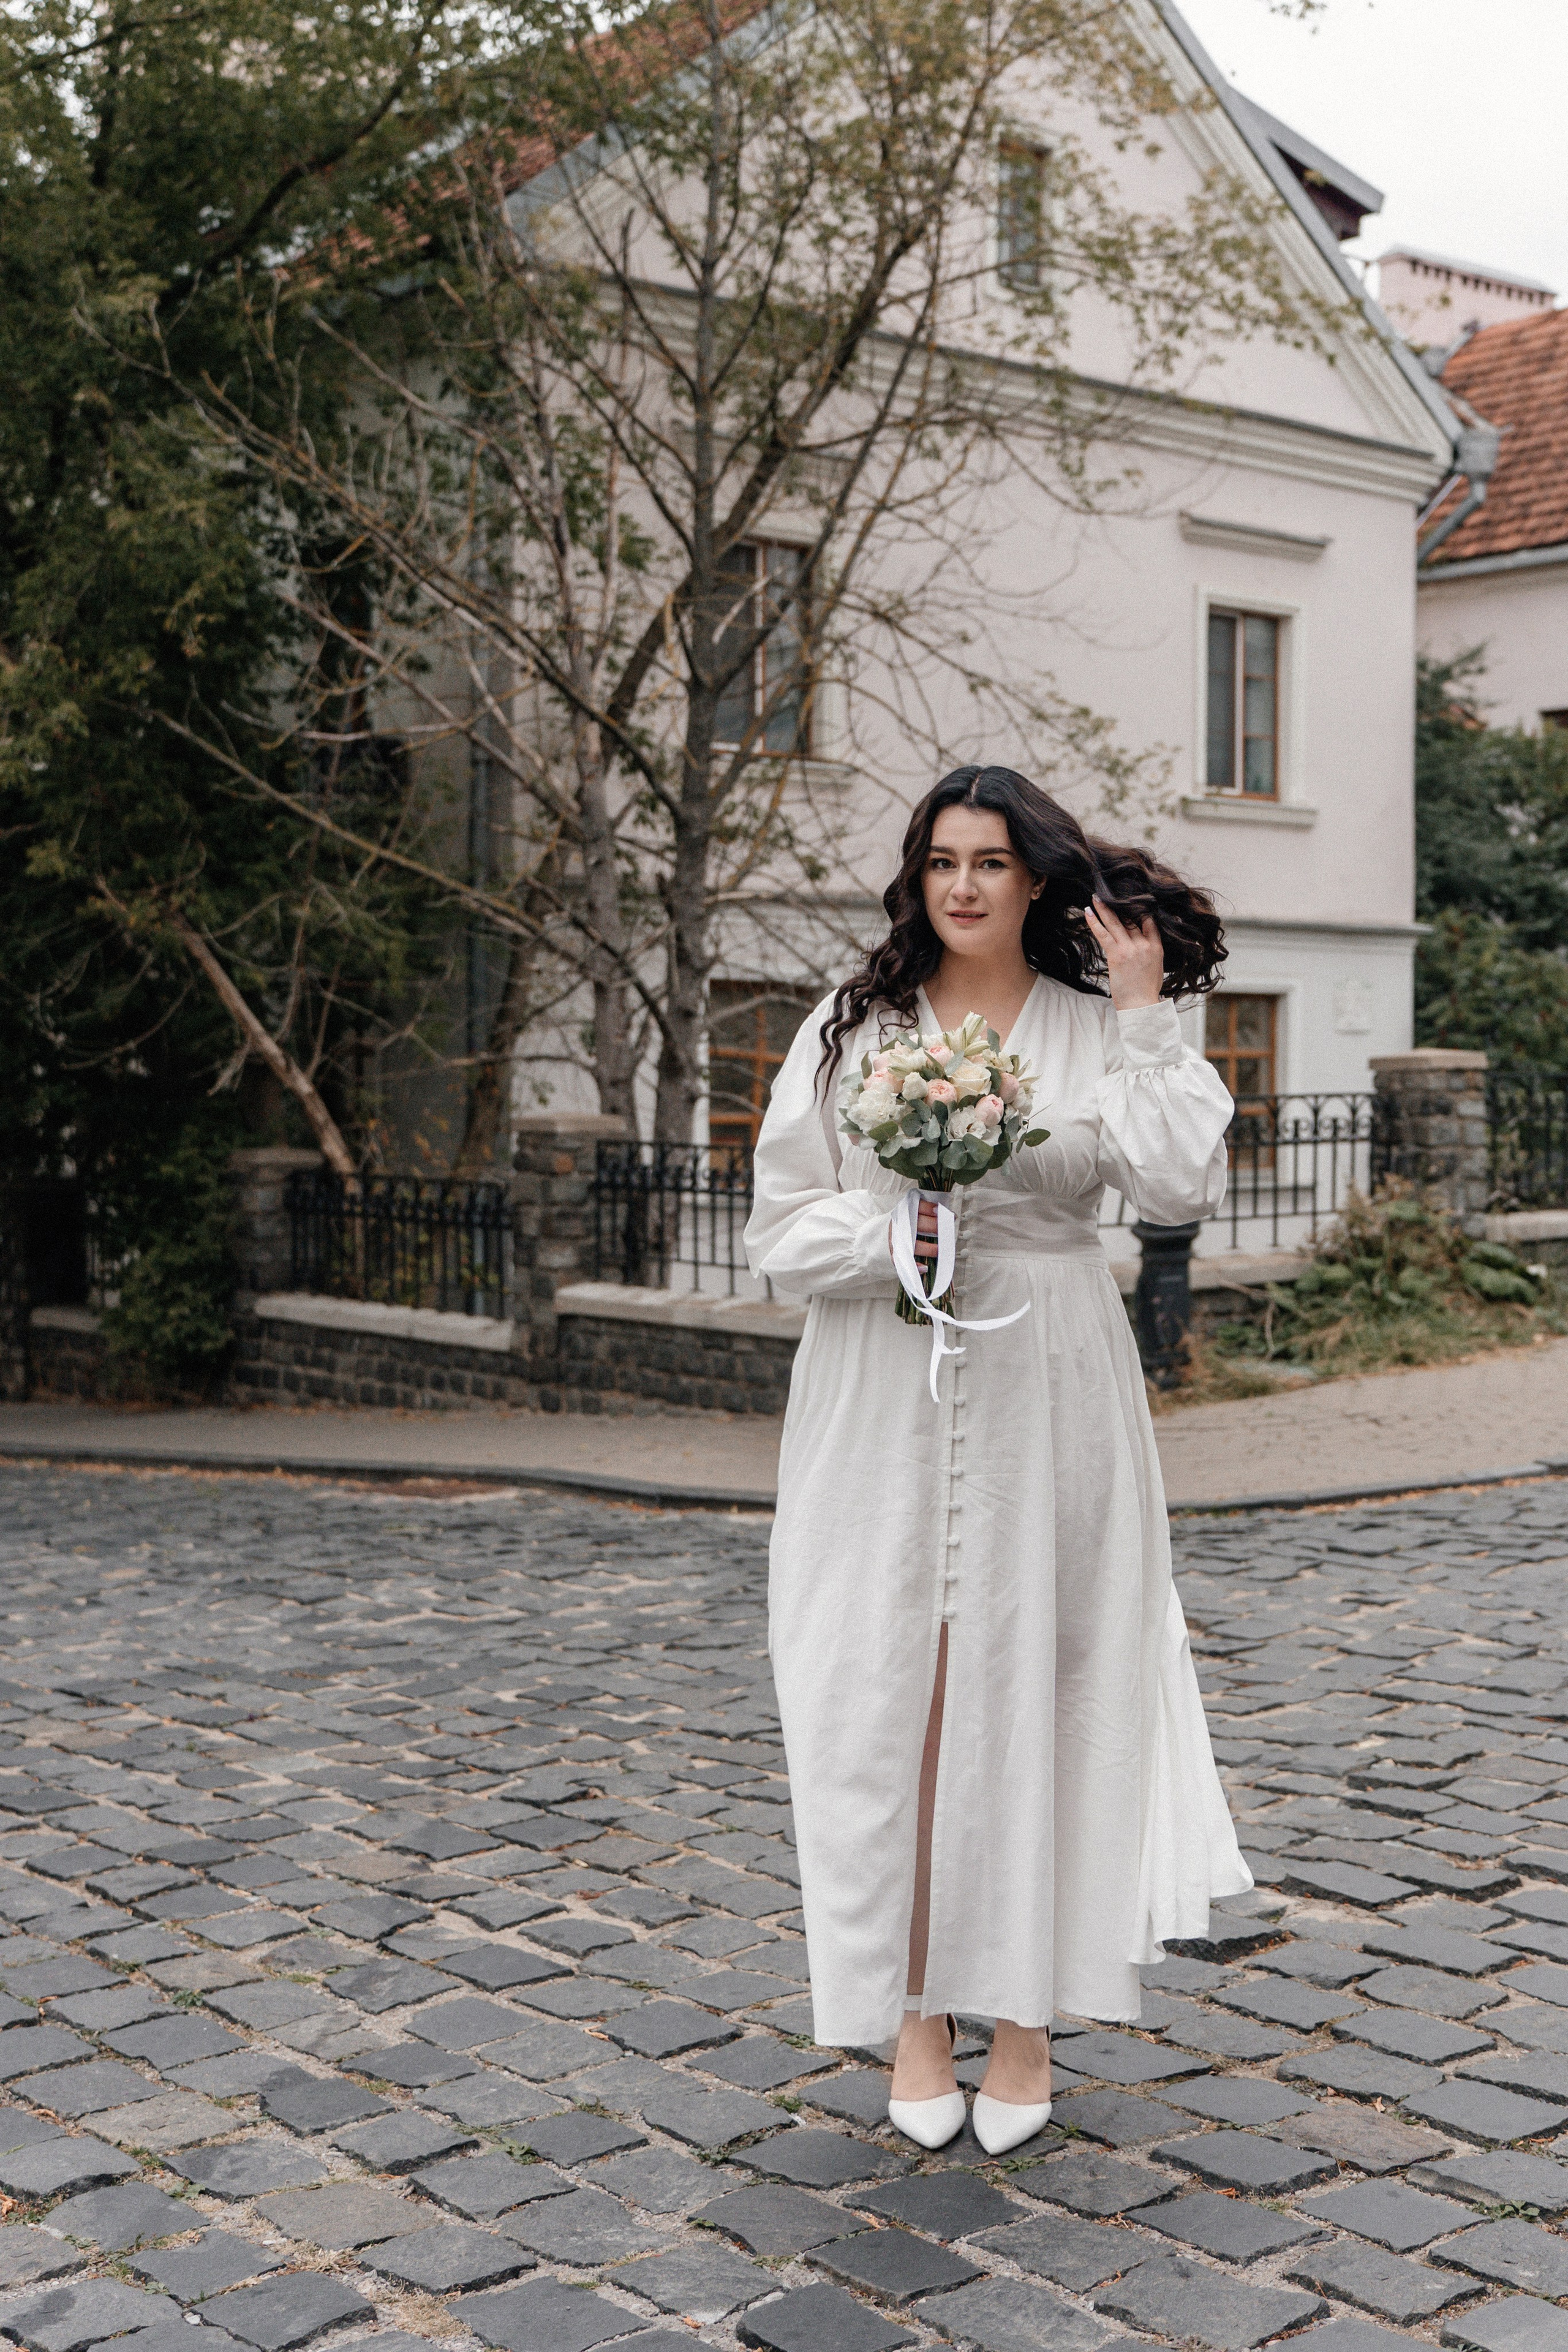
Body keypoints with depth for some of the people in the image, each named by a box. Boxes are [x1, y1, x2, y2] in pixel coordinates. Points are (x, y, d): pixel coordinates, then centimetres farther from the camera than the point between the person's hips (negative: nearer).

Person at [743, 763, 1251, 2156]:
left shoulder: (1097, 1032, 4)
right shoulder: (852, 1030, 6)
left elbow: (1182, 1188, -11)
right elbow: (782, 1225, 4)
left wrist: (1143, 1019, -10)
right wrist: (892, 1237, -14)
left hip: (1047, 1401, 0)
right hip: (885, 1411, 1)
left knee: (1034, 1685, 3)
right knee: (890, 1690, 1)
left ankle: (1023, 2010, 18)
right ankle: (915, 2014, 15)